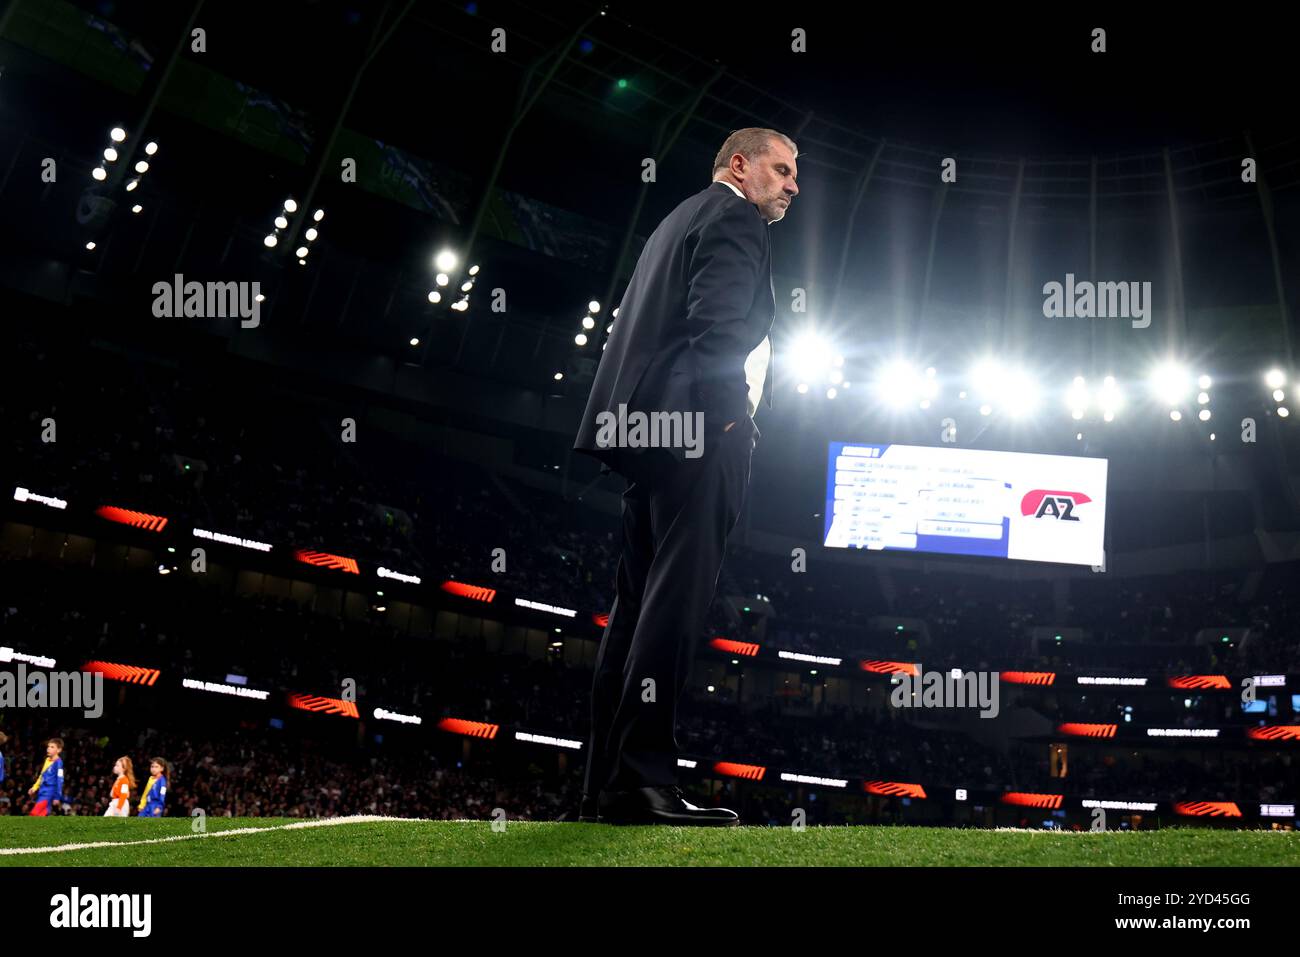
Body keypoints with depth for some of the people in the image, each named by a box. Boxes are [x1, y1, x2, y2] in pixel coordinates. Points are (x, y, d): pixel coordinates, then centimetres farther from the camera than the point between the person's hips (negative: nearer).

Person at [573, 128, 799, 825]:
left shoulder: (679, 222, 29)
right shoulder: (734, 219, 0)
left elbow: (634, 329, 24)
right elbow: (717, 326, -16)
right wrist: (728, 418, -16)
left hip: (653, 434, 10)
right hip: (701, 434, -10)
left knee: (638, 603, 7)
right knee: (675, 601, -14)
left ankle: (606, 784, 8)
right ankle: (642, 781, -17)